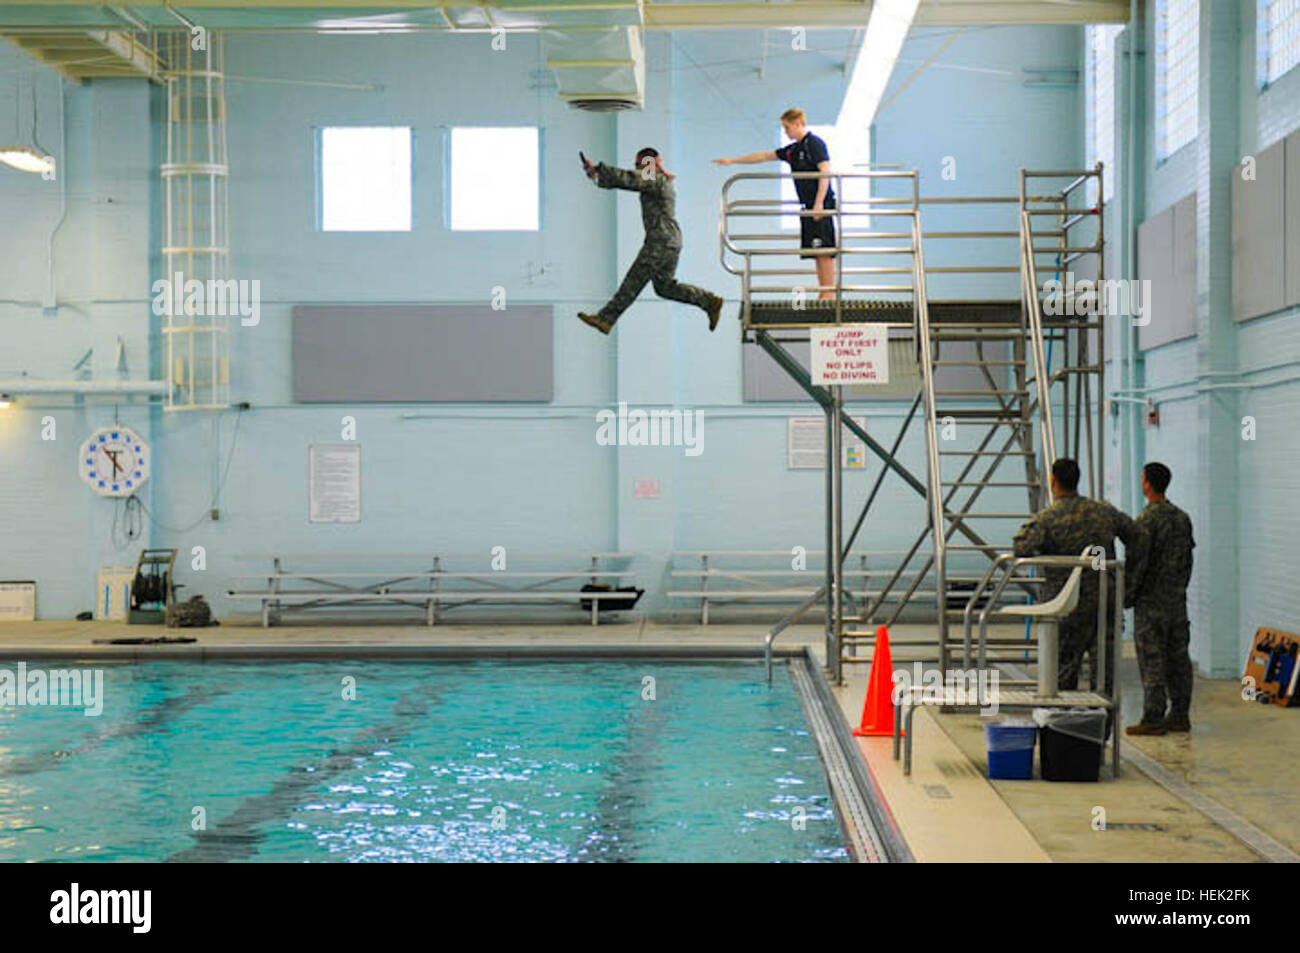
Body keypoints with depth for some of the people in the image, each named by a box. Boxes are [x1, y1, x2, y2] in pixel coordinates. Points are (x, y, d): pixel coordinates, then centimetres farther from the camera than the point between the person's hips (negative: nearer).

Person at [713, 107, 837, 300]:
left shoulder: (815, 143, -7)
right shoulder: (794, 150, 19)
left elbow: (825, 172, -14)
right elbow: (764, 156, 24)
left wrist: (819, 203, -20)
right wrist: (732, 161, 25)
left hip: (821, 205, -9)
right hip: (809, 207, 9)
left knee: (823, 251, -11)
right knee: (817, 252, 6)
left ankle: (829, 294, -11)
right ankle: (824, 294, 7)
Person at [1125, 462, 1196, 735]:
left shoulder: (1147, 520, -14)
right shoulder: (1183, 518, 9)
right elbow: (1188, 560, 15)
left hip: (1151, 601, -8)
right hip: (1177, 600, 8)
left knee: (1152, 661, -4)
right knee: (1178, 658, 10)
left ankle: (1153, 720, -3)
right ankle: (1180, 716, 14)